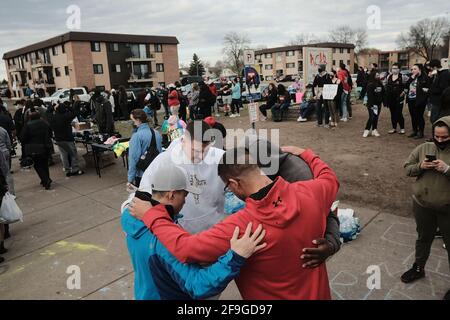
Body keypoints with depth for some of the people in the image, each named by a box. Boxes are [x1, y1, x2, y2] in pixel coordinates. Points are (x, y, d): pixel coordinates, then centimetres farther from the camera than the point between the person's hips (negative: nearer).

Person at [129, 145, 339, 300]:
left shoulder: (241, 227, -35)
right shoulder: (309, 194, -21)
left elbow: (185, 248, -31)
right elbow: (329, 178, 3)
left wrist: (151, 215, -20)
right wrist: (304, 154, 16)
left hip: (275, 296, -4)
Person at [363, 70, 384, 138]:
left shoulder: (380, 84, 9)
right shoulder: (370, 85, -11)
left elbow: (383, 93, 14)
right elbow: (370, 95, -15)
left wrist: (381, 101, 4)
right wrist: (372, 104, -17)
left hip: (378, 103, 6)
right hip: (371, 104, -6)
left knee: (376, 117, 8)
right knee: (372, 117, -10)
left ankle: (374, 130, 16)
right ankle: (367, 130, 2)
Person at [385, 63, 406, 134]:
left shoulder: (402, 77, -6)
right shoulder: (389, 77, 9)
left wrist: (403, 92, -13)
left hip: (398, 98, -5)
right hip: (390, 98, 5)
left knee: (399, 114, -4)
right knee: (392, 113, 11)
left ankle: (402, 128, 11)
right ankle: (394, 128, 20)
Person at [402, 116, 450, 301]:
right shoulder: (424, 148, -3)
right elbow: (407, 169, 1)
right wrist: (420, 166, -18)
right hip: (422, 205, 3)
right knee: (423, 238, 23)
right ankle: (418, 268, 45)